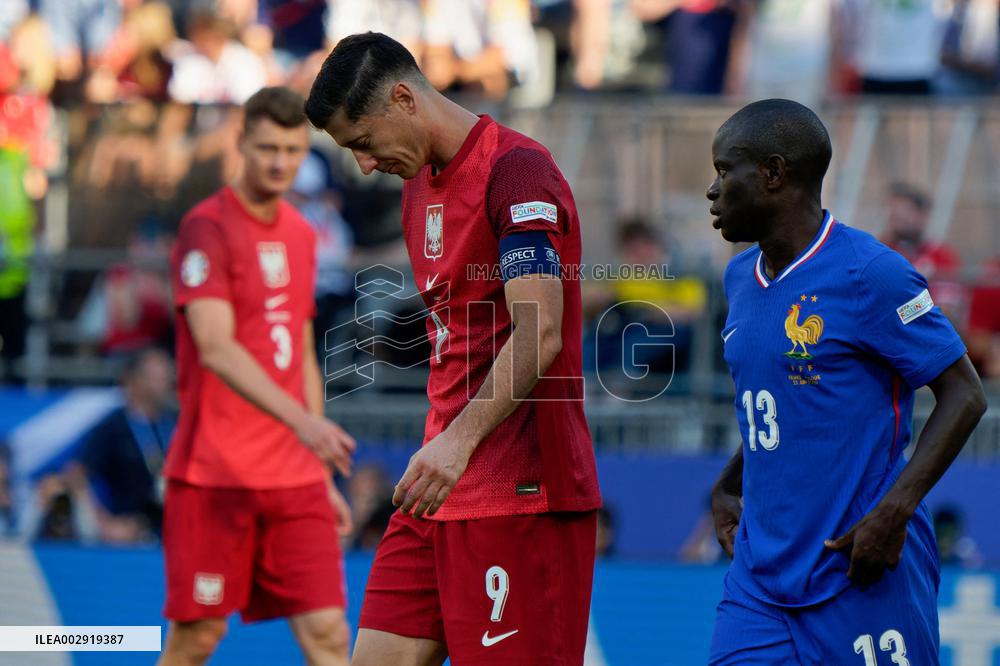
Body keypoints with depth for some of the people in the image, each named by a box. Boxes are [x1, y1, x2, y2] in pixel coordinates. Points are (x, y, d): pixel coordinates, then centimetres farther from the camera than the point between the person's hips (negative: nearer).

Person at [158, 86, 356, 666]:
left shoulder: (301, 236, 14)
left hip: (293, 476, 6)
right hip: (215, 472, -6)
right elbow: (216, 349, -22)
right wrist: (301, 420, -34)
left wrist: (322, 475, 18)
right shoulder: (207, 228, -9)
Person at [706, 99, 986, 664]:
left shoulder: (869, 274, -11)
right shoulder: (742, 278, 13)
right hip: (760, 576, 7)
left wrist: (893, 511, -20)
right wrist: (727, 487, 13)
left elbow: (965, 395, -11)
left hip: (863, 575, -7)